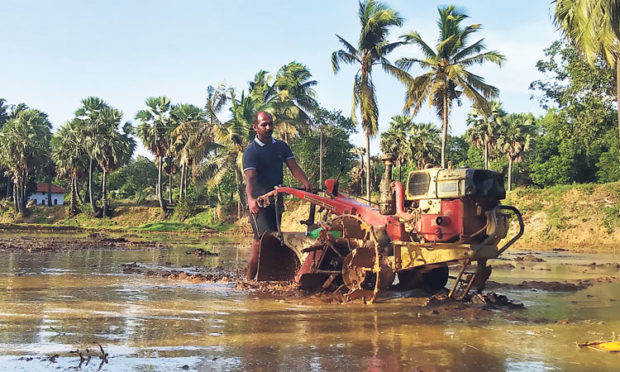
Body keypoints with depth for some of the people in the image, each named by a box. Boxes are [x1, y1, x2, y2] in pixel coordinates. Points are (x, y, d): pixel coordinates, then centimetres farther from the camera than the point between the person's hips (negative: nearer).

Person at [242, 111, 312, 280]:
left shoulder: (282, 147, 11)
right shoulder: (251, 152, -8)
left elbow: (294, 167, 0)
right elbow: (250, 178, -22)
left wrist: (306, 183, -20)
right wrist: (251, 199, -41)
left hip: (276, 201, 6)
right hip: (259, 202, -5)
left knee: (259, 241, 9)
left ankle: (249, 279, 15)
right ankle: (249, 278, -15)